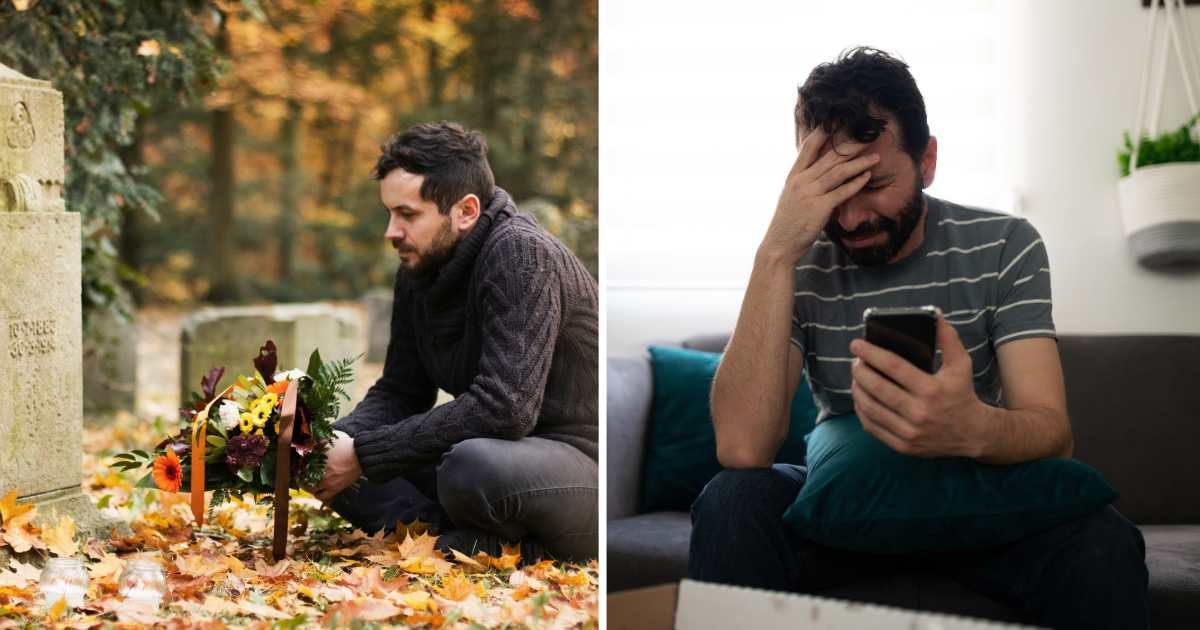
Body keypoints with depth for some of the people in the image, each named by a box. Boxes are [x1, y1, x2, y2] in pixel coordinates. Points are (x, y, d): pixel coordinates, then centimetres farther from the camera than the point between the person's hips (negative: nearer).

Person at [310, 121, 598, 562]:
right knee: (338, 466, 0)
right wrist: (338, 440, -11)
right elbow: (399, 393, 11)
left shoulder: (521, 255, -21)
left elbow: (504, 409, -31)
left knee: (475, 466, -39)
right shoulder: (419, 268, 5)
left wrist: (365, 455, -26)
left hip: (583, 462, -9)